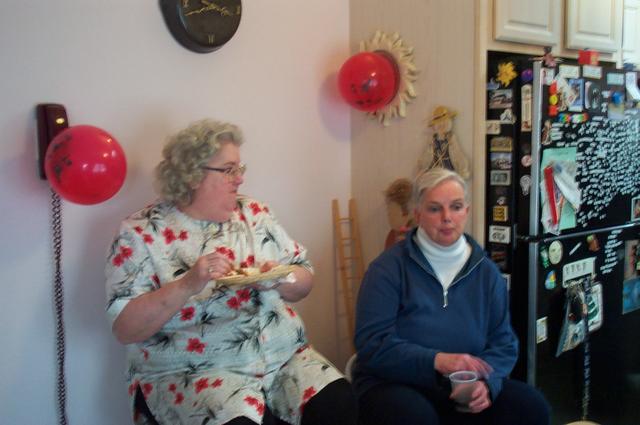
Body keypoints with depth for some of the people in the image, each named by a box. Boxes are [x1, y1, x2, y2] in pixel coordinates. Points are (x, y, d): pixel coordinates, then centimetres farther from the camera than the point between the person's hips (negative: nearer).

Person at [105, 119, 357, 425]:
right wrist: (188, 285, -23)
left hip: (284, 357, 5)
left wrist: (279, 280, -9)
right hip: (193, 374, -4)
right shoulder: (141, 233, -5)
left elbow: (304, 280, 13)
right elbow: (124, 329, -11)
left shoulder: (254, 213, 9)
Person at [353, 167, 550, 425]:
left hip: (465, 389, 4)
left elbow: (504, 343, 5)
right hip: (395, 385, -4)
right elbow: (372, 342, -15)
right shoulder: (388, 267, -8)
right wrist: (437, 360, -28)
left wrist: (485, 382, -16)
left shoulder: (486, 271, 6)